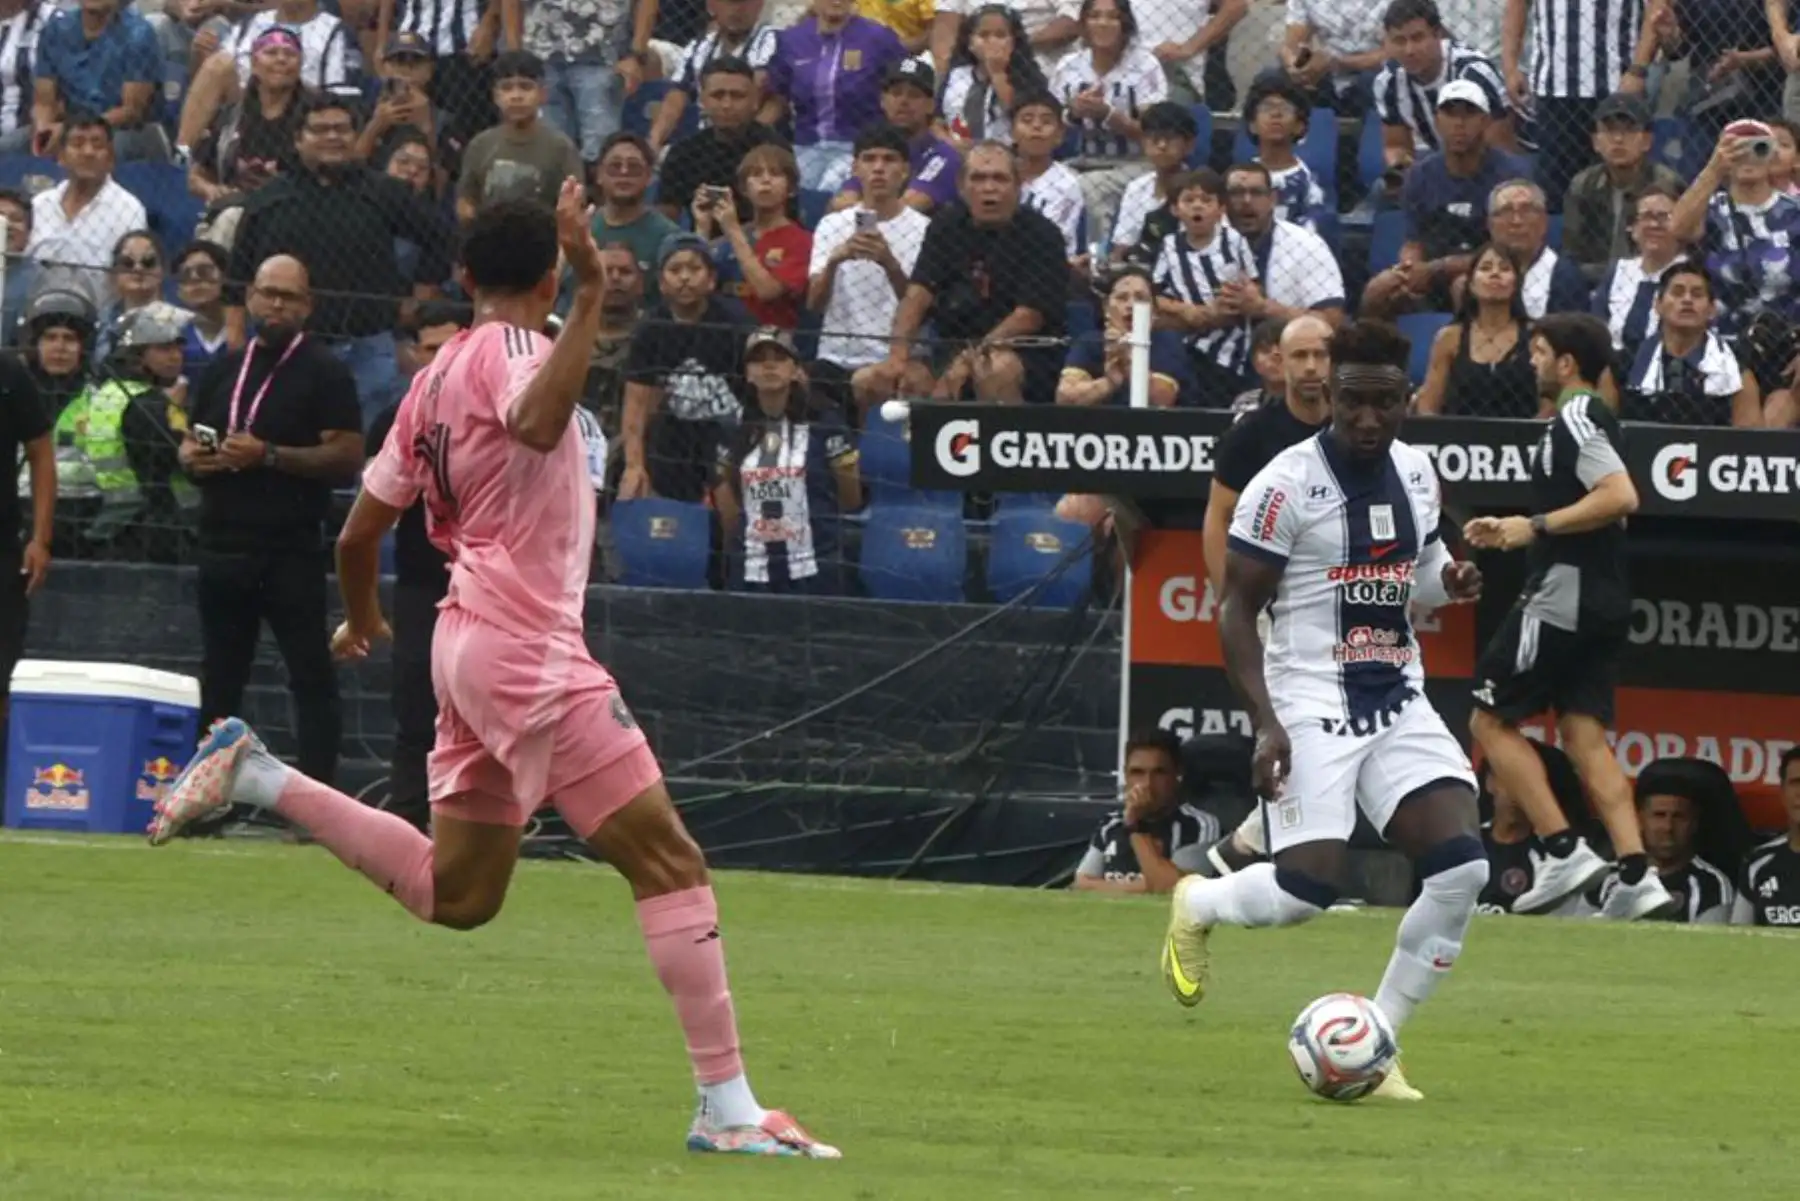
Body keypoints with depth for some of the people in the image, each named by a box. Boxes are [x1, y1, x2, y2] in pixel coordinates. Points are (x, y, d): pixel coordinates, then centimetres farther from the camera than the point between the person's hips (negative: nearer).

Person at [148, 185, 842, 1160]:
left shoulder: (436, 378, 14)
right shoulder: (512, 349, -9)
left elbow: (361, 532, 18)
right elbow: (538, 424, -34)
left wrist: (363, 621, 37)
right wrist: (594, 294, -32)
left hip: (468, 643, 9)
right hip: (528, 650, -9)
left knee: (454, 893, 20)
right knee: (668, 859, -10)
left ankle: (256, 777, 16)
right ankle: (728, 1108, -15)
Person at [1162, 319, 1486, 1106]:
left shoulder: (1416, 472, 9)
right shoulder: (1289, 484, -11)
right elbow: (1236, 611, -9)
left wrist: (1446, 582, 0)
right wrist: (1266, 723, -19)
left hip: (1400, 702, 6)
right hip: (1313, 707, -6)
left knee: (1462, 866, -12)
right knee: (1309, 889, -17)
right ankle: (1197, 905, 20)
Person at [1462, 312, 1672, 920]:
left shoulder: (1575, 419, -11)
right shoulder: (1593, 419, 19)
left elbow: (1620, 497, -25)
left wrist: (1538, 525, -19)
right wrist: (1512, 533, 23)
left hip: (1564, 595, -10)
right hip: (1601, 604, 10)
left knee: (1492, 720, -2)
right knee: (1586, 736, 4)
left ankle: (1563, 851, -10)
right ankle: (1636, 876, -8)